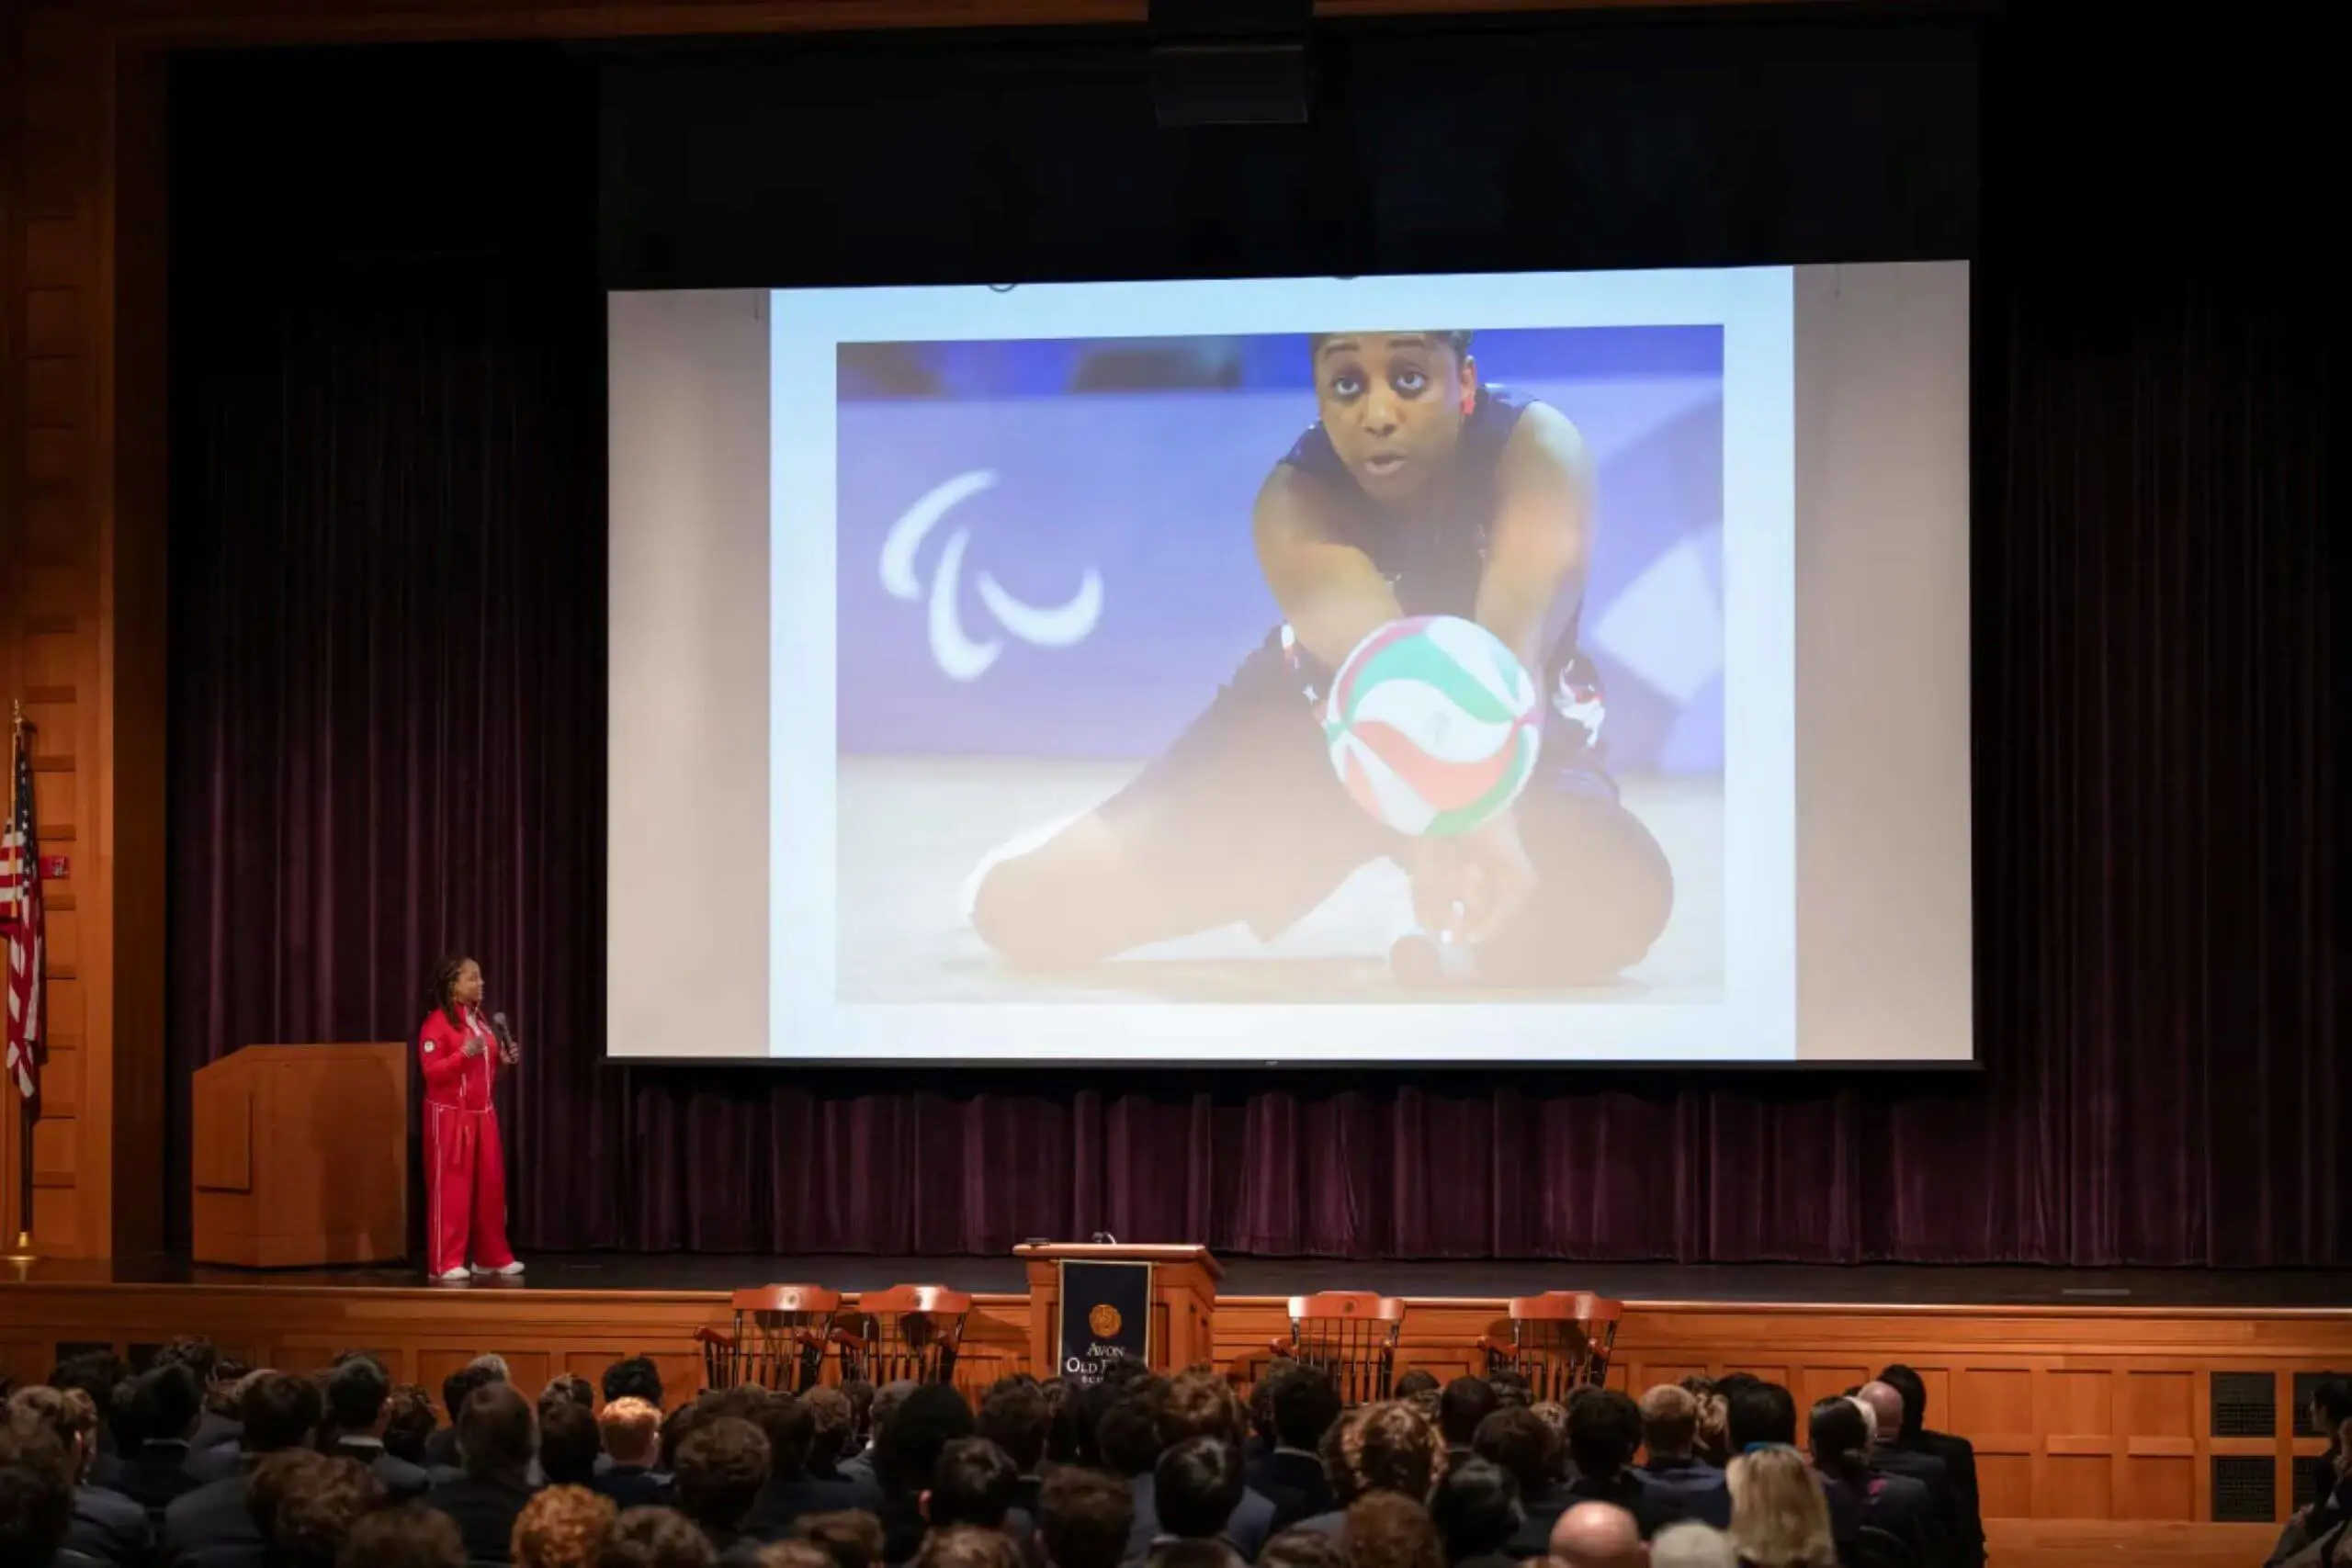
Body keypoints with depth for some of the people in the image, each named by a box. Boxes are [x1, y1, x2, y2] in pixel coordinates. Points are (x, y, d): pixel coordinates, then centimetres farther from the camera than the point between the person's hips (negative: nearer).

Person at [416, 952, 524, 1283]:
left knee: (490, 1184, 10)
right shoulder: (436, 1023, -13)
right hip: (450, 1114, -8)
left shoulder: (480, 1020, 13)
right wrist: (464, 1053, -29)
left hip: (483, 1113, 8)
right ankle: (445, 1263, -3)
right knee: (450, 1187, -5)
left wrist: (504, 1059, 6)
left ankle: (492, 1256, 19)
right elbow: (432, 1072, -19)